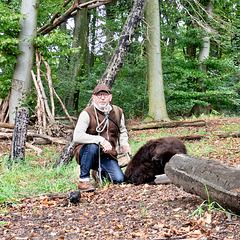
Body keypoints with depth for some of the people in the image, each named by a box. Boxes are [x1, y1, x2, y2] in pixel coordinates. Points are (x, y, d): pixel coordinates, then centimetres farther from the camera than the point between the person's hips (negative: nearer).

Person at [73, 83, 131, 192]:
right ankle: (83, 179, -19)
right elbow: (77, 137, -28)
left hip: (107, 155, 5)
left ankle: (98, 172, 22)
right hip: (85, 152, -5)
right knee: (92, 147, -38)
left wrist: (124, 144, 3)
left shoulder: (118, 112, 4)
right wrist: (101, 140, -34)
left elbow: (122, 131, 23)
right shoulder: (87, 113, -15)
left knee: (119, 179, -12)